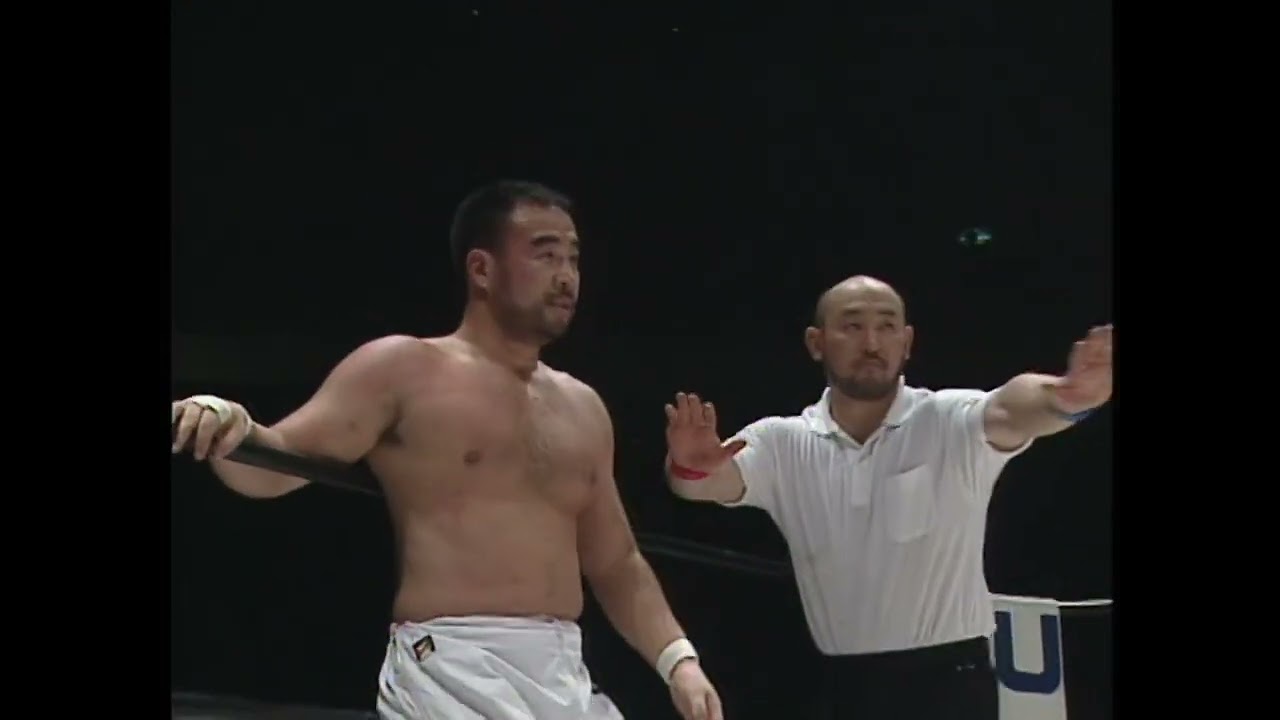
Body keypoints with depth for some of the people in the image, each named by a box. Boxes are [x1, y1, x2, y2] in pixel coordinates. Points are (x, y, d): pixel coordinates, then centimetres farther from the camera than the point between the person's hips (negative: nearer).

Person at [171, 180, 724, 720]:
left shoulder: (581, 409, 18)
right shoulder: (405, 370, 0)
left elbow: (615, 564, 24)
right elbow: (274, 467, -7)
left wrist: (676, 658, 10)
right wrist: (228, 430, -29)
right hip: (451, 674, -7)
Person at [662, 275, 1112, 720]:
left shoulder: (951, 424, -7)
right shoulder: (783, 444, 3)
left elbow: (1010, 413, -28)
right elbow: (709, 481, -13)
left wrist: (1067, 397, -53)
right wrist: (689, 465, -40)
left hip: (950, 684, -3)